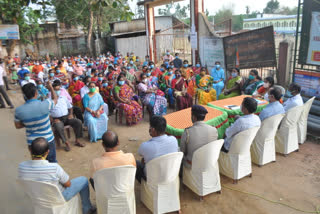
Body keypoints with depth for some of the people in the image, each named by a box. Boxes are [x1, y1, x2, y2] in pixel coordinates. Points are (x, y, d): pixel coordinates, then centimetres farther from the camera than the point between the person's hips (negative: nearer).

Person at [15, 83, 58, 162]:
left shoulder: (18, 110, -12)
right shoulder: (45, 104, -23)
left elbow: (18, 126, 4)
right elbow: (55, 99, 0)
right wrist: (51, 88, 14)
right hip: (47, 140, -3)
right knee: (52, 161, 18)